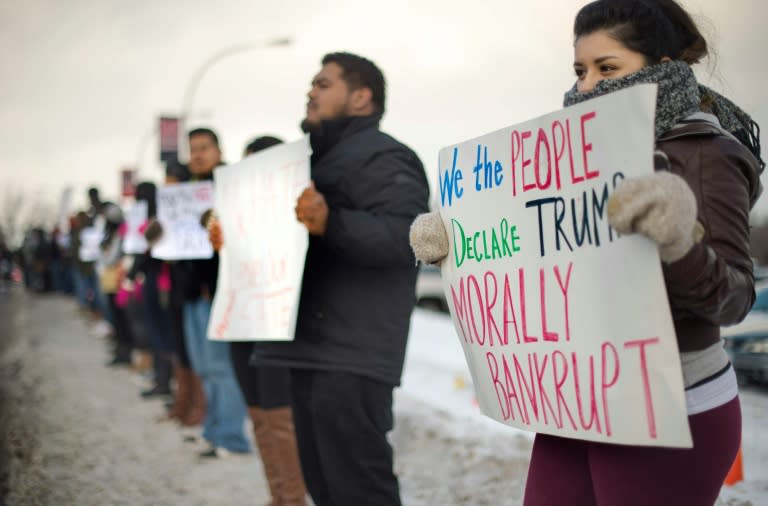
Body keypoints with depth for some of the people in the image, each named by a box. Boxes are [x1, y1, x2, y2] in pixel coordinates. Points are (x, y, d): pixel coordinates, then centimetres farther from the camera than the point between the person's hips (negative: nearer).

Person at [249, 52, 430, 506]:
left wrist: (330, 222, -37)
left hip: (350, 358, -10)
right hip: (313, 350, 10)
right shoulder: (322, 158, 25)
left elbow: (401, 237, -23)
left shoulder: (383, 156, -7)